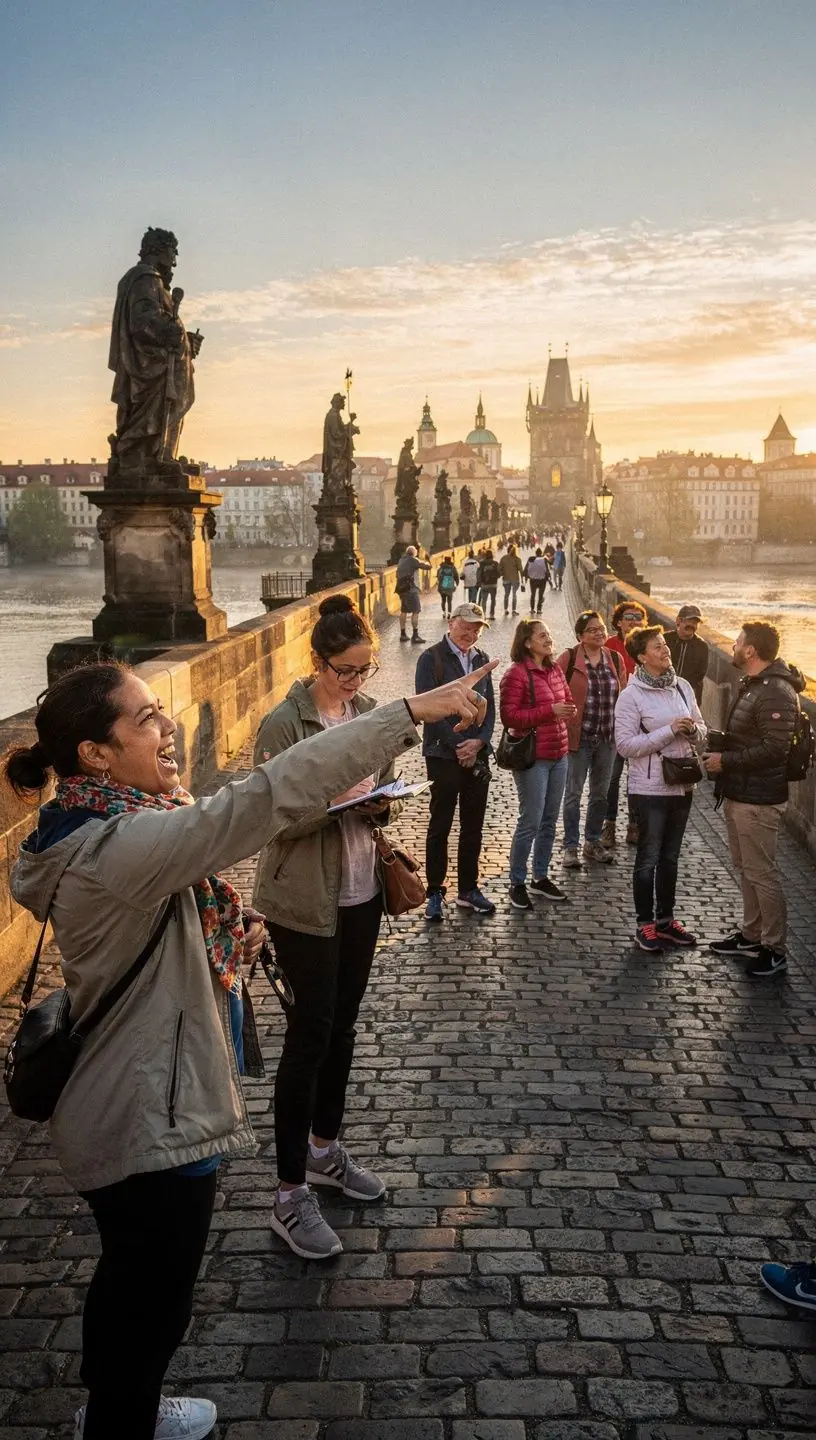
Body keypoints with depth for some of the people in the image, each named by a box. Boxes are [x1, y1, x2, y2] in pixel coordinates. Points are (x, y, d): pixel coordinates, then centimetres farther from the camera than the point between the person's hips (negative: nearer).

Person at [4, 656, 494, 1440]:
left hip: (125, 1105, 11)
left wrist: (227, 934, 1)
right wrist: (413, 709, -40)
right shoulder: (119, 844, -31)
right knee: (152, 1299, 12)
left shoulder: (98, 832, 2)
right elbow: (267, 796, -39)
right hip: (149, 1120, -11)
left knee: (132, 1279, 30)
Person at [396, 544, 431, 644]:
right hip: (410, 588, -8)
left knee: (404, 611, 16)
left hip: (401, 588, 8)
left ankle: (403, 634, 22)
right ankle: (415, 636, -13)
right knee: (415, 611, -7)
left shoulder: (401, 560, 12)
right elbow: (427, 566, -10)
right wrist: (427, 562, 16)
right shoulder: (412, 560, -10)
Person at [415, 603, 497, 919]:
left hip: (477, 754, 5)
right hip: (443, 754, -5)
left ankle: (468, 890, 22)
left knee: (473, 825, 11)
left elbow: (490, 706, 10)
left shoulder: (481, 659, 10)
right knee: (440, 825, 3)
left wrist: (479, 741, -7)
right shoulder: (431, 659, -7)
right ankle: (435, 893, 12)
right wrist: (458, 745, -14)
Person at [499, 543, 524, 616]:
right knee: (515, 594, 7)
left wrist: (501, 575, 10)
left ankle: (506, 610, 15)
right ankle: (514, 610, 5)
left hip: (506, 579, 3)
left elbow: (500, 568, -2)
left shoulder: (503, 558, -3)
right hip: (515, 579, -3)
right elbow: (520, 569, -10)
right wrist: (522, 577, -2)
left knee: (506, 594, 14)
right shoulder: (516, 559, -11)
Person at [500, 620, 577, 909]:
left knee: (550, 820, 14)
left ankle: (541, 877, 27)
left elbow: (567, 700, 23)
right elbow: (508, 716, -17)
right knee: (530, 822, -3)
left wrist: (568, 710, -1)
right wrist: (549, 711, -22)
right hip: (532, 757, -7)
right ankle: (517, 883, 11)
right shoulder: (516, 674, -13)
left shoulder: (555, 670, 9)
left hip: (558, 754, 8)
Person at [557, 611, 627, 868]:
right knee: (574, 793, 3)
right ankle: (571, 847, 13)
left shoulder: (615, 659, 7)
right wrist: (562, 727, -9)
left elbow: (623, 696, 13)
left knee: (600, 793, 14)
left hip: (608, 738, 5)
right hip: (579, 737, -5)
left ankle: (592, 842, 28)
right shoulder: (569, 658, -8)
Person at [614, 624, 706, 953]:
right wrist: (669, 731, -23)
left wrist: (692, 729, -12)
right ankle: (645, 925, 18)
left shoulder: (682, 686, 3)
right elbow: (625, 745, -19)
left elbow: (701, 729, 12)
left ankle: (666, 919, 31)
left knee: (670, 856, 17)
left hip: (682, 783, 6)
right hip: (651, 787, -6)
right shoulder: (631, 695, -14)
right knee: (649, 858, 5)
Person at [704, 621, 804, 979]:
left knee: (761, 873, -3)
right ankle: (751, 935, 31)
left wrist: (726, 761, -20)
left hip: (758, 799, -10)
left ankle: (774, 950, 7)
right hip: (738, 794, 10)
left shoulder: (777, 692, -20)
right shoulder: (752, 685, 13)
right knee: (745, 868, 18)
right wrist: (714, 739, 4)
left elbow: (773, 748, -26)